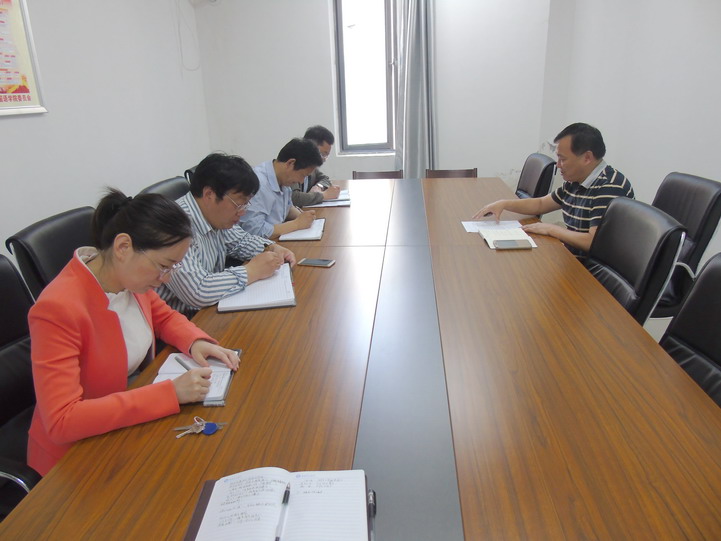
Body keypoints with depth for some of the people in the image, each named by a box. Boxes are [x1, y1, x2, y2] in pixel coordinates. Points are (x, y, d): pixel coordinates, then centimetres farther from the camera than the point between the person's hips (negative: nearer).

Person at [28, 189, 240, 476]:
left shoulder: (130, 277, -8)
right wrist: (171, 393, -33)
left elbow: (165, 316, 11)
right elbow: (62, 422, -31)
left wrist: (196, 342, -10)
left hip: (133, 417, 6)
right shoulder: (58, 308, -28)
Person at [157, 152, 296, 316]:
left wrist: (272, 248, 0)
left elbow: (239, 240, 19)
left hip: (210, 308, 8)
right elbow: (197, 293, -36)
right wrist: (252, 271, -24)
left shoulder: (215, 216, 0)